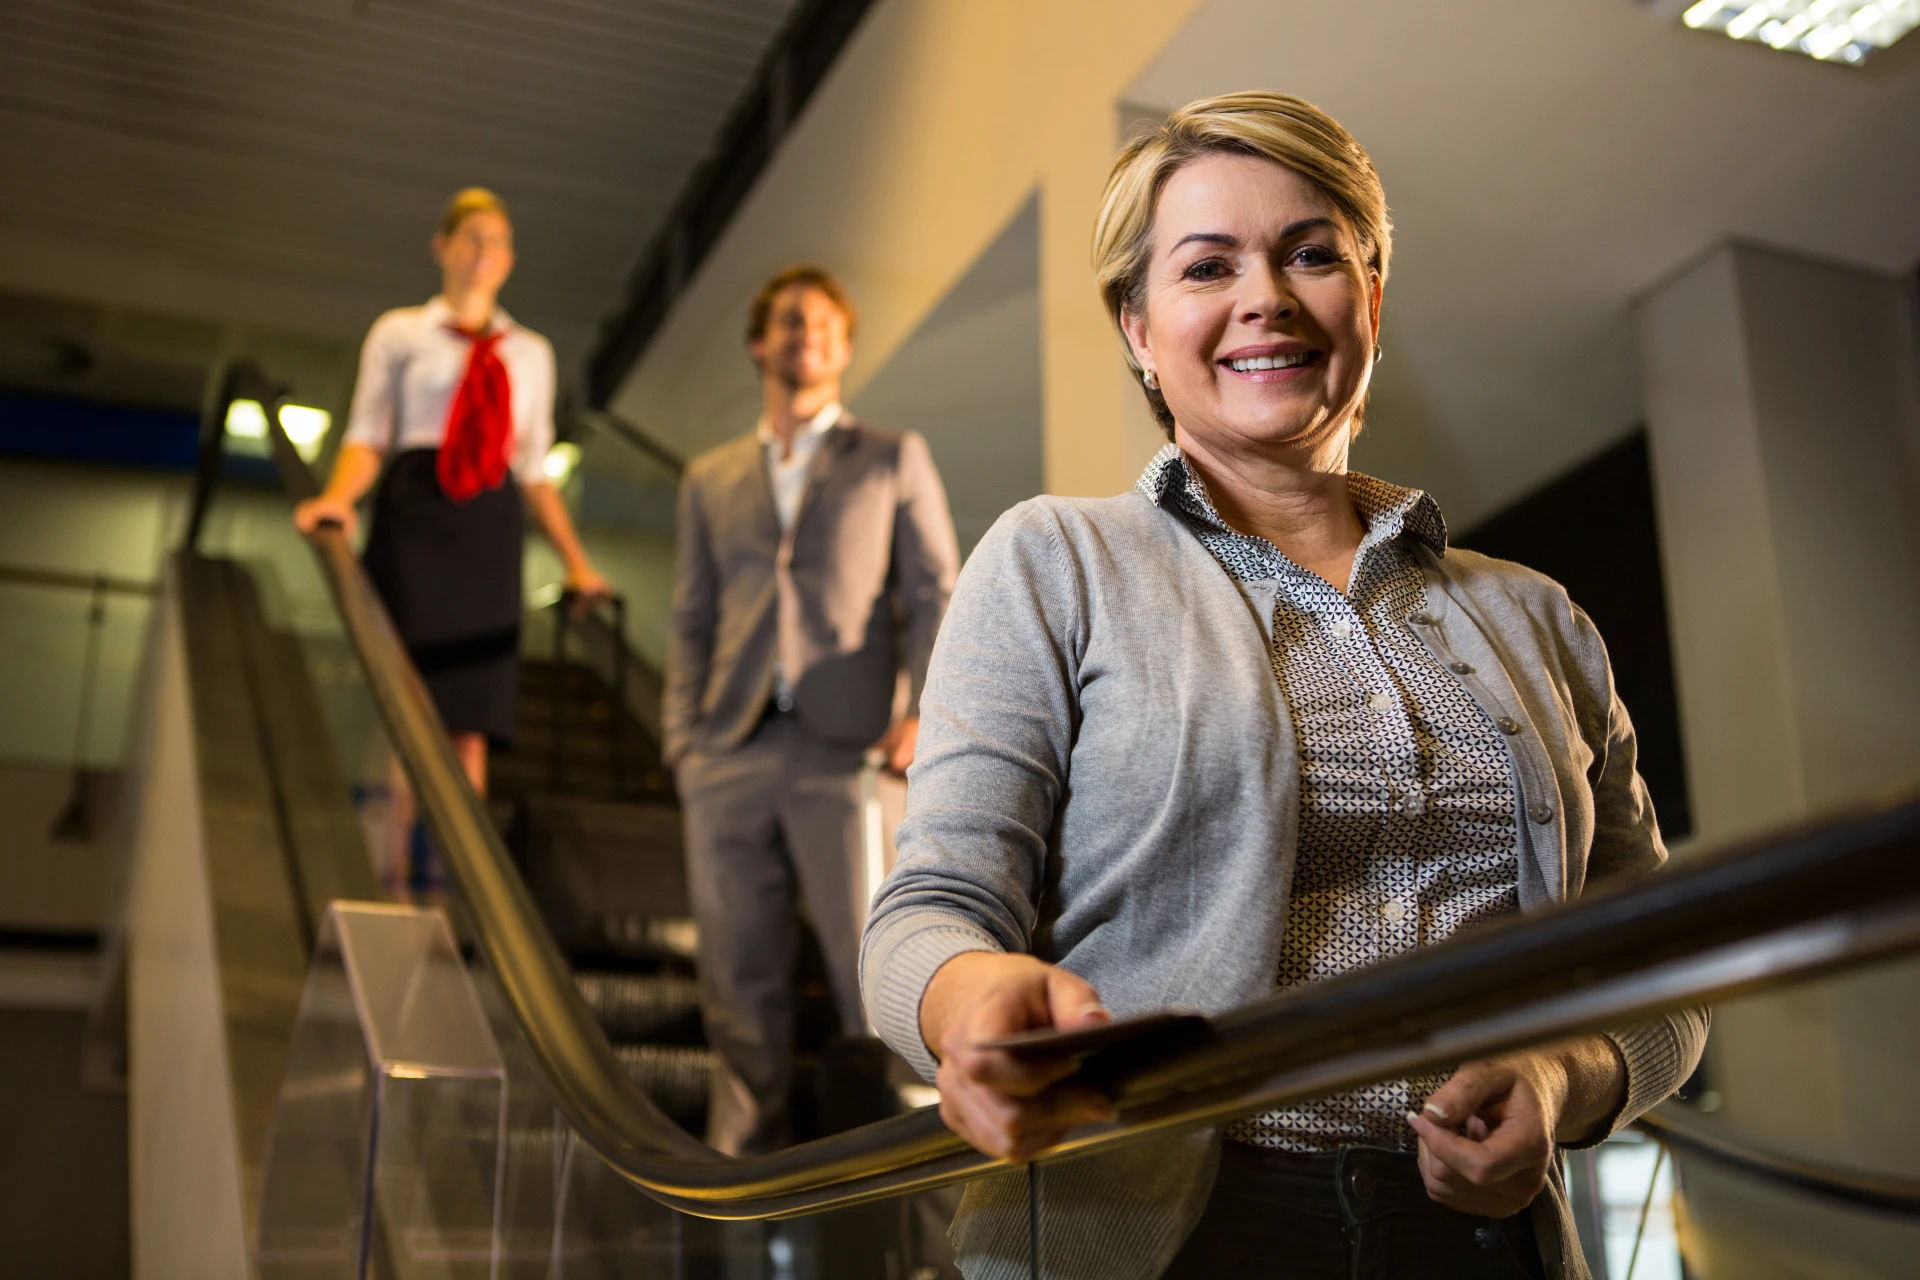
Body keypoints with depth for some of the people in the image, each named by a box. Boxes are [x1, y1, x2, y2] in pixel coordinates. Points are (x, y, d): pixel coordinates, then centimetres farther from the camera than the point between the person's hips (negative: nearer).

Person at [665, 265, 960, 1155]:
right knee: (739, 980, 4)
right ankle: (743, 1165, 14)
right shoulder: (709, 481, 23)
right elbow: (692, 623, 20)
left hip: (845, 749, -3)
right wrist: (683, 738, 5)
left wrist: (924, 709, -10)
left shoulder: (894, 460, 15)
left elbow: (936, 595, 6)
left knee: (875, 971, -8)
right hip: (731, 756, 3)